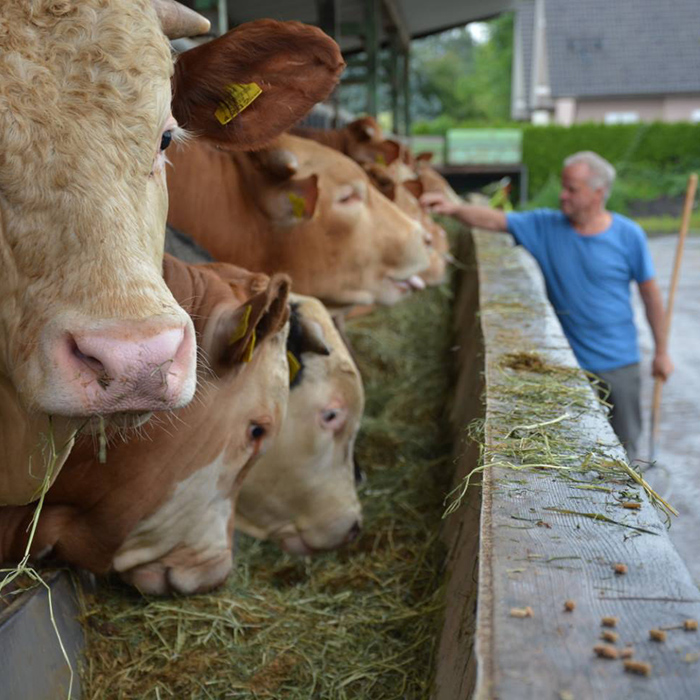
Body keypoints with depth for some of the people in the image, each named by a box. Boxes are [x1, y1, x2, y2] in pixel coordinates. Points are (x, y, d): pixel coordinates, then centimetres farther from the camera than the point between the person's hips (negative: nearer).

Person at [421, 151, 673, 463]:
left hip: (619, 363, -1)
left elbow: (650, 294, -1)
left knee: (624, 447, 12)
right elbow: (494, 220, -12)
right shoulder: (546, 226, -5)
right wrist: (453, 208, -31)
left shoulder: (628, 235, -8)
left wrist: (661, 352, 5)